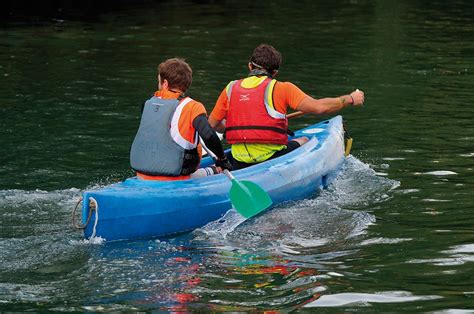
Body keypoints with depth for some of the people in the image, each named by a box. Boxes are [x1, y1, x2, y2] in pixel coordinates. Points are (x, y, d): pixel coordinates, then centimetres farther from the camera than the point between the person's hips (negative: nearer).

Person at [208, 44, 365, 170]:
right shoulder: (281, 88, -2)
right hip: (272, 159, -3)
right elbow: (318, 107, -9)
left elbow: (212, 124, 14)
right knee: (304, 141, 26)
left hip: (239, 164, 3)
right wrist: (350, 99, 5)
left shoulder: (230, 88, 8)